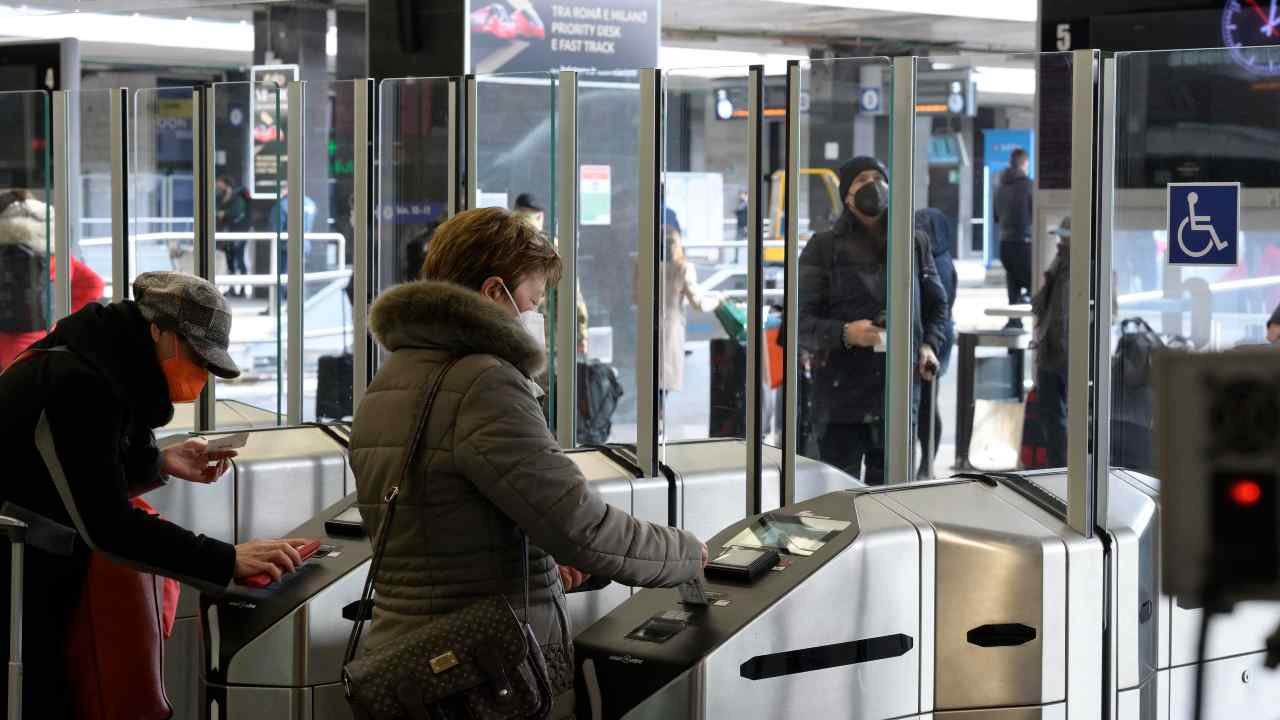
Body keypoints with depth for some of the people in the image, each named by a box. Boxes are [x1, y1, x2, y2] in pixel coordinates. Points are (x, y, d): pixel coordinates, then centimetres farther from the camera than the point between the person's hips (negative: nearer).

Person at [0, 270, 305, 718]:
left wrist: (160, 465, 1)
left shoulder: (105, 371, 8)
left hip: (39, 577, 10)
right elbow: (107, 522, -29)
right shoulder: (79, 383, -23)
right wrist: (228, 560, -31)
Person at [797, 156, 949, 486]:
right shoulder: (824, 246, -1)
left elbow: (937, 304, 20)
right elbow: (801, 321, -4)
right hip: (840, 394, -3)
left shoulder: (915, 243, 10)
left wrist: (930, 344, 0)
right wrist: (844, 333, -22)